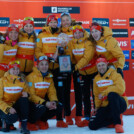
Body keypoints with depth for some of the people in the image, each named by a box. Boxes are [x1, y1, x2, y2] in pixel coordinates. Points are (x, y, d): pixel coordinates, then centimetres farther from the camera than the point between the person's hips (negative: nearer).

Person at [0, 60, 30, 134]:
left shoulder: (21, 81, 1)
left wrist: (26, 94, -19)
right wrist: (8, 109, -27)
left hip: (15, 106, 4)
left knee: (24, 99, -28)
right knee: (13, 117, -35)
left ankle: (24, 127, -21)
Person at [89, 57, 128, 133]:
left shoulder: (114, 74, -9)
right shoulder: (96, 79, 11)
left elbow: (120, 88, -25)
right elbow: (97, 95, 20)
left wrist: (104, 93, -20)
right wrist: (97, 107, 13)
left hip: (120, 104, -5)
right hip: (106, 107, 6)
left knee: (112, 95, -40)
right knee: (92, 125, -13)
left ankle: (118, 122, -28)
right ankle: (113, 120, 9)